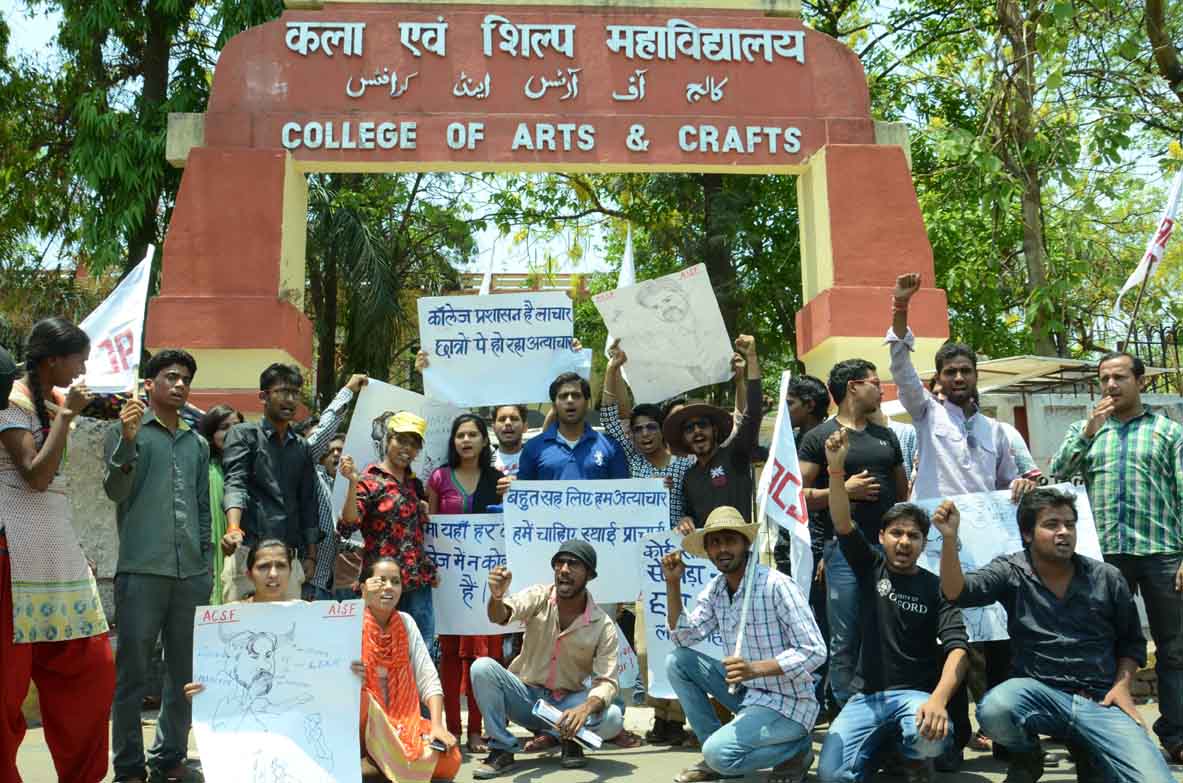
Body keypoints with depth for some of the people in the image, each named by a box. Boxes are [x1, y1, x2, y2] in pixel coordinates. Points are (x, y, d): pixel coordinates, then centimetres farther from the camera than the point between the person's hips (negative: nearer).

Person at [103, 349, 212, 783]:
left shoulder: (197, 443, 17)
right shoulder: (125, 430, 5)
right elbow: (115, 491, -7)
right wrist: (127, 441, -22)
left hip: (191, 575, 5)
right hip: (142, 571, -4)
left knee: (186, 671, 8)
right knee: (132, 671, -1)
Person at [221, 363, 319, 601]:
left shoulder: (302, 448, 20)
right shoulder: (244, 434, 6)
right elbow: (235, 483, -9)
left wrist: (310, 556, 15)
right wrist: (233, 527, -26)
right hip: (249, 549, -4)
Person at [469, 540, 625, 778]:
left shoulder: (604, 626, -12)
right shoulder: (539, 597, -10)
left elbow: (606, 682, -17)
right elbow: (500, 616, -29)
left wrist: (586, 708, -40)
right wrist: (497, 596, -55)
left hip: (567, 703, -1)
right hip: (526, 696, 1)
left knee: (613, 718, -30)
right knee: (482, 667, -26)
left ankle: (569, 738, 3)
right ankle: (503, 750, -12)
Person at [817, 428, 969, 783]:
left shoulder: (936, 587, 0)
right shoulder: (871, 567, 6)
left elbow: (958, 648, -12)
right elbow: (843, 524, -10)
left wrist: (938, 700, -31)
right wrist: (836, 468, -27)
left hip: (916, 693, -1)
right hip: (866, 695, 1)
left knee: (931, 737, -35)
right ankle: (883, 743, 11)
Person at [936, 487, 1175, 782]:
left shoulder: (1108, 578, 6)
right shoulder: (1010, 572, 0)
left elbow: (1132, 641, 18)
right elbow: (957, 592, -16)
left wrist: (1121, 685, 1)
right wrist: (950, 537, -29)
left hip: (1101, 700, 1)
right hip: (1039, 691, -1)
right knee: (994, 709, -35)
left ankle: (1087, 753, 14)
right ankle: (1027, 756, 2)